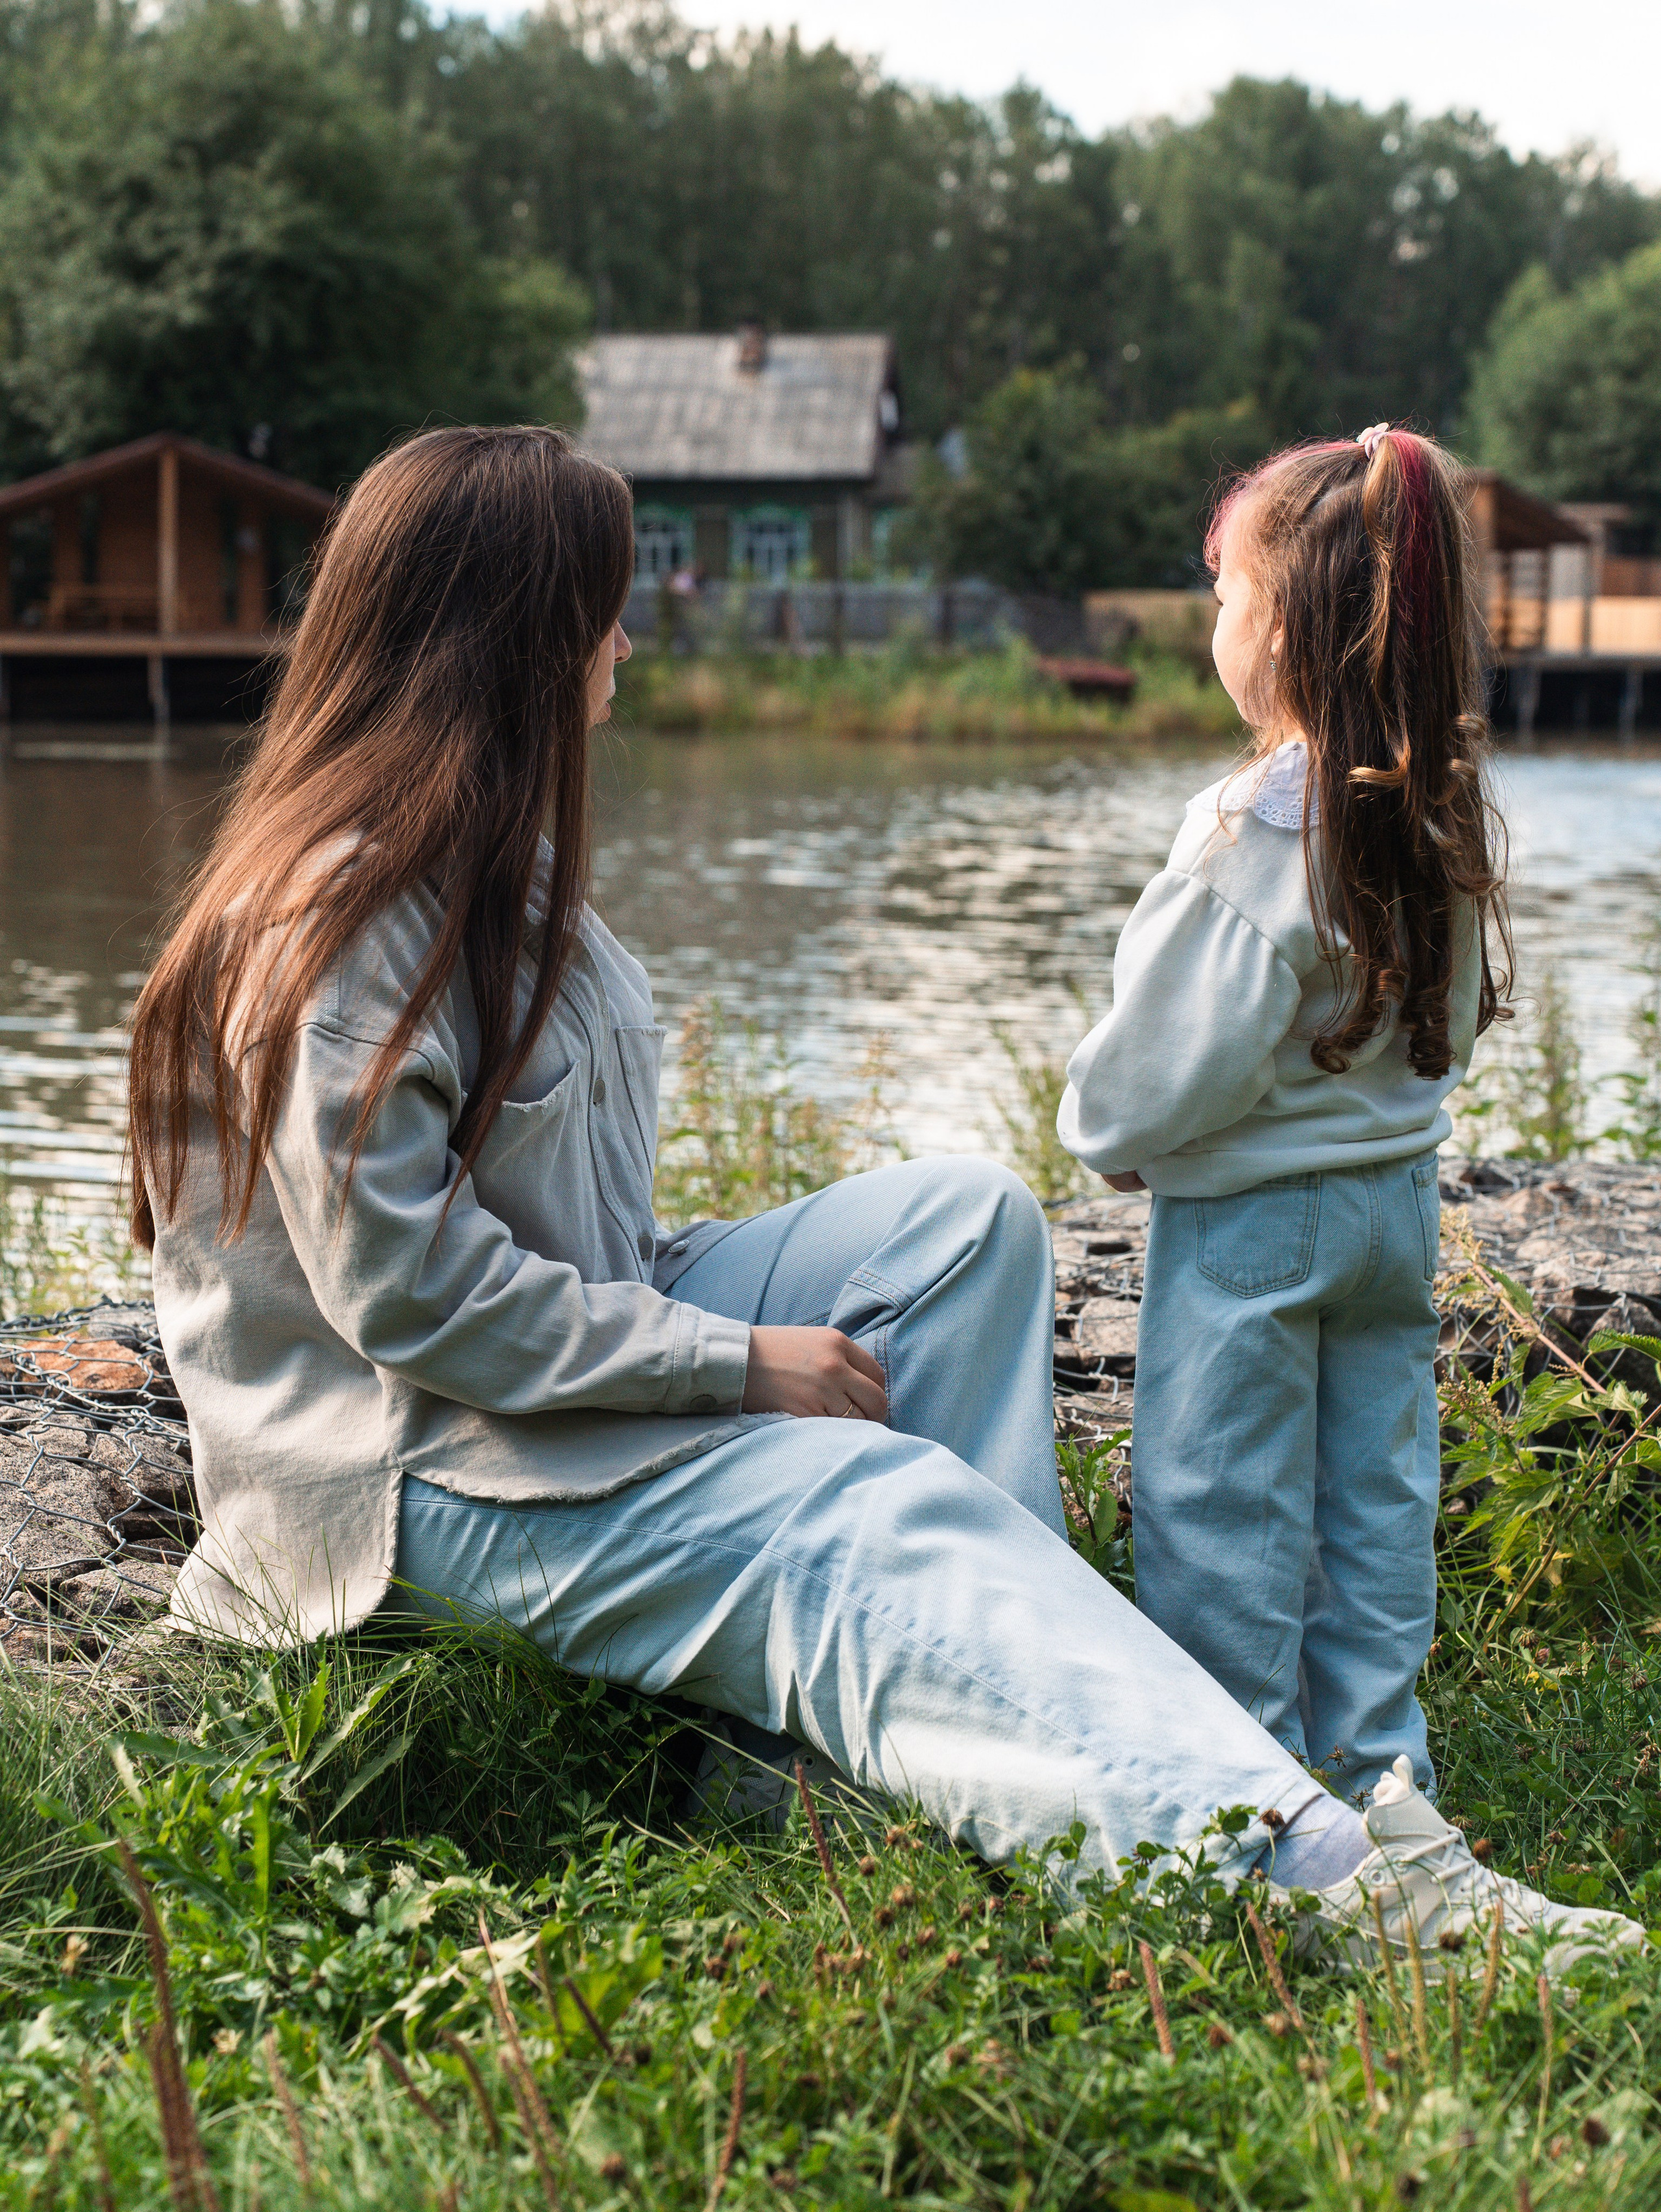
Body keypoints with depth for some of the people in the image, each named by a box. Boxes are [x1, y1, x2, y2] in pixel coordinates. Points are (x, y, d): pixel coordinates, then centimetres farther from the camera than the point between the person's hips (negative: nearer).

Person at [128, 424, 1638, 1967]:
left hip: (587, 1363, 10)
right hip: (417, 1473, -10)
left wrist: (714, 1305, 0)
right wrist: (739, 1361, -18)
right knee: (869, 1498, -29)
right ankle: (1320, 1872, -43)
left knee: (967, 1218, -3)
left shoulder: (485, 860, 14)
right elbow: (410, 1291, -23)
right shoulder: (332, 923, -18)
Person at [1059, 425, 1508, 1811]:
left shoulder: (1258, 830, -24)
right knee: (1378, 1489, 16)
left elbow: (1177, 1059, -20)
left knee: (1223, 1508, 6)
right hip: (1397, 1192, 7)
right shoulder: (1449, 816, -1)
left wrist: (1107, 1130, -1)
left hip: (1249, 1221, -7)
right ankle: (1375, 1769, 26)